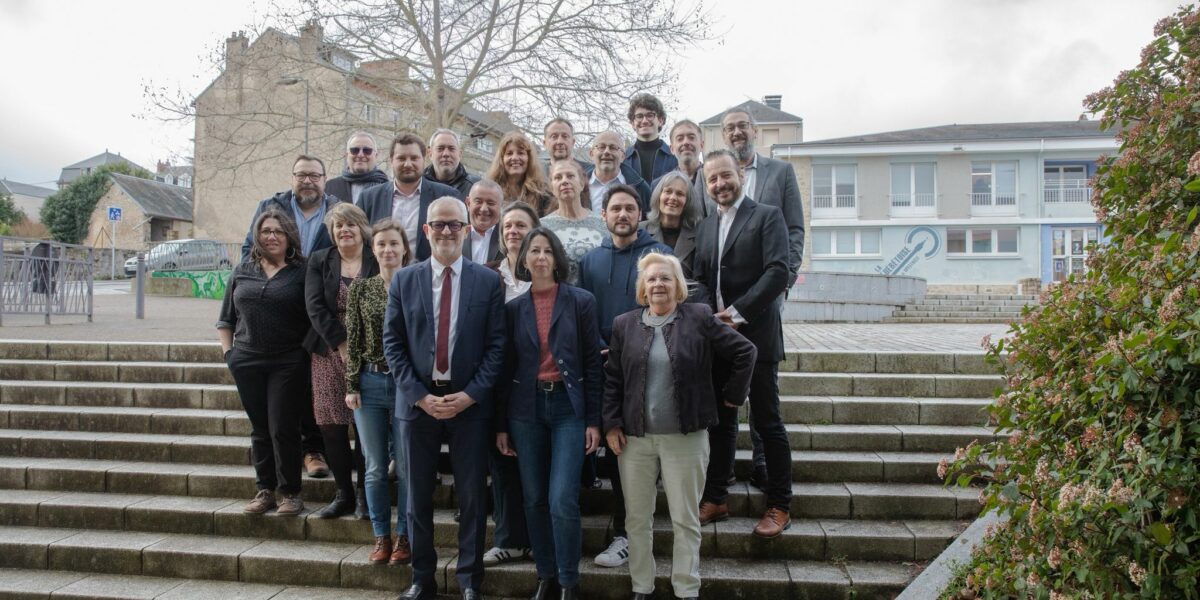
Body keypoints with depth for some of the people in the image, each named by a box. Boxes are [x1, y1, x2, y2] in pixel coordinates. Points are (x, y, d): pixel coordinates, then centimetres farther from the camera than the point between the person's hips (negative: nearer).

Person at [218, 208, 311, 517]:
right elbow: (225, 319, 17)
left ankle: (290, 492, 12)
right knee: (260, 429, 11)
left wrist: (306, 352, -8)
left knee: (283, 429, -2)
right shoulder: (242, 272, 11)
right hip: (247, 363, 4)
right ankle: (265, 490, 22)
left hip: (288, 364, -4)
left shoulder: (301, 272, -1)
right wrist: (229, 352, 8)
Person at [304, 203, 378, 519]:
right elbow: (315, 306, -1)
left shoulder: (378, 262, 2)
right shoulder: (319, 261, 9)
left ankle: (363, 493, 12)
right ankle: (343, 493, 17)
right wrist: (341, 343, -11)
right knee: (331, 426, 3)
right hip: (329, 353, 3)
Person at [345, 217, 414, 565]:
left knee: (406, 467, 4)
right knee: (375, 468, 9)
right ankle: (381, 537, 22)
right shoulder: (361, 288, 5)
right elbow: (353, 339, 5)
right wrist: (352, 385, 1)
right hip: (370, 384, 2)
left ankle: (404, 537, 18)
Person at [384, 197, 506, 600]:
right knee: (418, 496, 11)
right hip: (418, 400, 1)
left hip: (470, 402, -1)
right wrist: (420, 395, -8)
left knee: (472, 496, 6)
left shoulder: (488, 281, 1)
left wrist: (470, 394, -11)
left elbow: (496, 345, -2)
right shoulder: (404, 280, 5)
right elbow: (392, 343, 1)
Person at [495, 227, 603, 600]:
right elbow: (506, 367, 7)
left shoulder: (581, 301, -1)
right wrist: (501, 424, 6)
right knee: (534, 499, 8)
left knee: (562, 500, -9)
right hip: (526, 409, 3)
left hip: (568, 406, -3)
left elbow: (592, 362, -1)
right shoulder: (513, 308, 6)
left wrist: (593, 420, -5)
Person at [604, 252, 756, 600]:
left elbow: (745, 352, 2)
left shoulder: (699, 318, -3)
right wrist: (611, 424, 0)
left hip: (686, 438, -2)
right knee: (637, 519, 11)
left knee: (685, 520, 6)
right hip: (635, 438, 3)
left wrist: (732, 395, 4)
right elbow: (612, 379, 6)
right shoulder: (625, 324, 5)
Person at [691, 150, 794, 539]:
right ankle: (715, 499, 24)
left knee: (767, 423, 1)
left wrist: (737, 313, -16)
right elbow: (699, 280, 10)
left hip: (756, 336, -5)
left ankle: (779, 507, 14)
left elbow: (777, 272, -13)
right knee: (720, 422, 13)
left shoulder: (767, 216, -2)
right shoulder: (705, 226, 16)